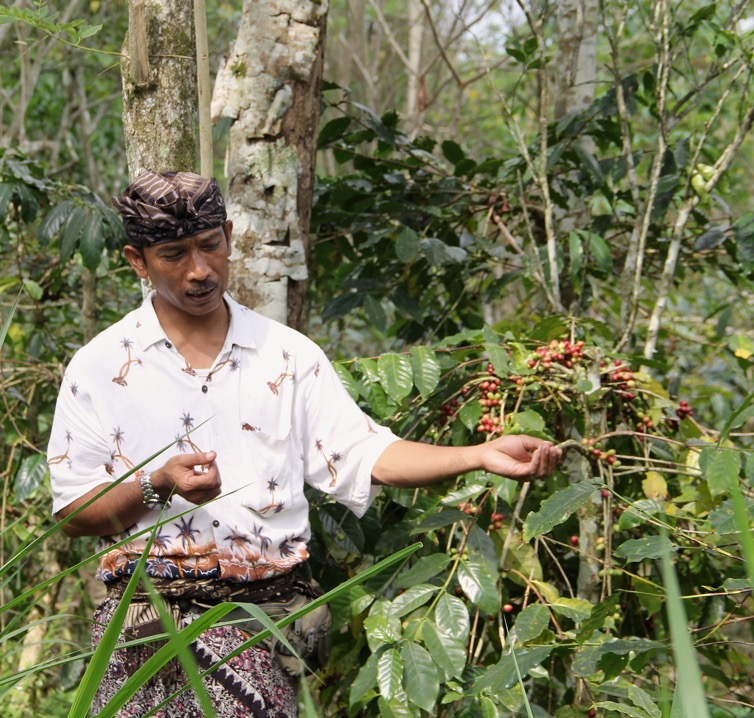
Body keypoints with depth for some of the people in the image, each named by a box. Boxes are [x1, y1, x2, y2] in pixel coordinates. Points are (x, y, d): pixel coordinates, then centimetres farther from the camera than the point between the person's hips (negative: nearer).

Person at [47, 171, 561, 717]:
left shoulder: (288, 355, 11)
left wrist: (481, 455, -8)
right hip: (147, 611, 0)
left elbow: (365, 456, 5)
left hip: (271, 608, 1)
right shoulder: (101, 368, 6)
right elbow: (74, 515, 5)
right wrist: (158, 486, -13)